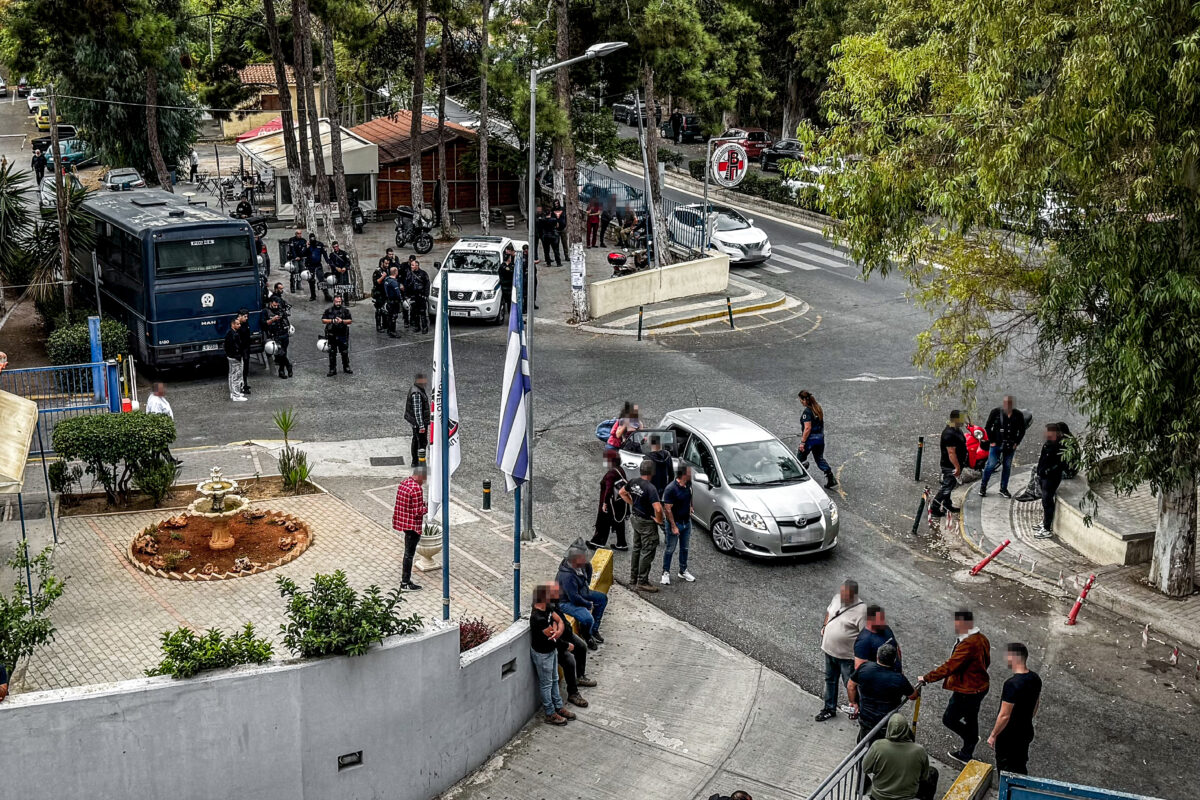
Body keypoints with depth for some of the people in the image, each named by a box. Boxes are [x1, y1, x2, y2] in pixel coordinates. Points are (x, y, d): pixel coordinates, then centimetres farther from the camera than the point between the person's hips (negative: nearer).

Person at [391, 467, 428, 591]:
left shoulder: (403, 483, 5)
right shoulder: (417, 489, -24)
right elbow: (418, 512, -23)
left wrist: (422, 504, 10)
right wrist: (427, 507, -6)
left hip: (403, 522, 9)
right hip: (412, 525, -9)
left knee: (409, 551, 21)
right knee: (409, 553, 2)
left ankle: (405, 579, 30)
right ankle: (406, 582, 11)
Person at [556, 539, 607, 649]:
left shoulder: (580, 565, -9)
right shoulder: (567, 576, -36)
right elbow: (575, 598, -31)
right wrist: (589, 604, -16)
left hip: (580, 593, 10)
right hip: (567, 602, -10)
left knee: (602, 598, 14)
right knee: (588, 619, -28)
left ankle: (594, 630, 22)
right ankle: (587, 637, 9)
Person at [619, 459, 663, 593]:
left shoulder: (633, 483, -3)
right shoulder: (650, 488, -27)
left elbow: (622, 493, 16)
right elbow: (658, 508, -36)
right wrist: (659, 520, -17)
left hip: (636, 519, 8)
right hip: (647, 523, -8)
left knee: (637, 549, 20)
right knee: (647, 552, 2)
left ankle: (633, 578, 29)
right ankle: (642, 582, 6)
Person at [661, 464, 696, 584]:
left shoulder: (688, 484, -3)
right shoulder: (671, 489, -25)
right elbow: (667, 509, -22)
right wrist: (673, 526, -21)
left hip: (687, 522, 7)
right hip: (675, 523, -7)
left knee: (684, 548, 18)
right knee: (670, 550, 6)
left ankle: (683, 571, 32)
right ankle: (666, 572, 19)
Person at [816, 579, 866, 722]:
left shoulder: (861, 610, -25)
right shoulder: (836, 599, -3)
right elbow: (828, 612, 19)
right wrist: (824, 626, 5)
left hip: (847, 656, -7)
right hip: (830, 650, 7)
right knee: (830, 680, 20)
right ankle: (830, 708, 36)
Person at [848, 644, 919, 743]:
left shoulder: (864, 668, -15)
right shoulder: (899, 679, -23)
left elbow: (850, 686, 0)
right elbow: (913, 696, -5)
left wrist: (854, 702, 15)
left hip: (865, 720, 3)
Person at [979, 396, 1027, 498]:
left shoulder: (1018, 415, 3)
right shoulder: (996, 412, -3)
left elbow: (1022, 430, 11)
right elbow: (987, 427, 0)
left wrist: (1016, 443, 1)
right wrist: (991, 441, -5)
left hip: (1010, 446, 3)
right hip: (996, 444, -3)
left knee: (1007, 466, 7)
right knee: (991, 465, -5)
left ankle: (1003, 489, 17)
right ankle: (983, 487, 7)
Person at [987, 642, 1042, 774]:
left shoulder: (1012, 684, -29)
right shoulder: (1035, 678, -4)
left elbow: (1004, 716, -25)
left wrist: (993, 736, -13)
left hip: (1009, 737, -7)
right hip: (1026, 732, 7)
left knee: (1006, 772, 9)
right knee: (1020, 768, 22)